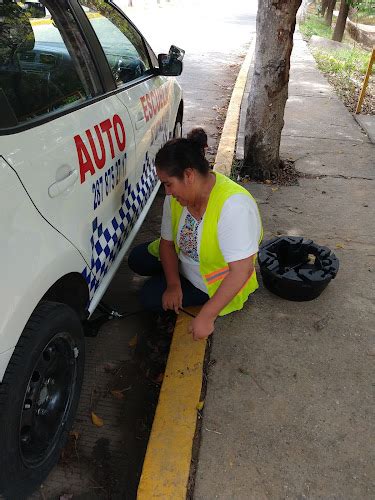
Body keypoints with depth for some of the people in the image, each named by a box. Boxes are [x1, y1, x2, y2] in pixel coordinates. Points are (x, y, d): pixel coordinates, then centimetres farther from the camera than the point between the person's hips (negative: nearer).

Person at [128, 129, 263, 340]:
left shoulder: (234, 204, -38)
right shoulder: (177, 196, -14)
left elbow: (242, 270, -39)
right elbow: (167, 242, -3)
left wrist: (206, 316, -37)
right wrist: (173, 284, -17)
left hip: (219, 283, -6)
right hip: (184, 262, 7)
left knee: (150, 298, -12)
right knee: (136, 259, -2)